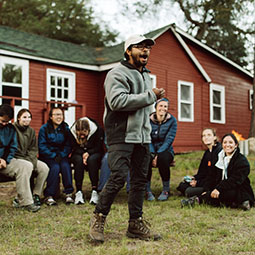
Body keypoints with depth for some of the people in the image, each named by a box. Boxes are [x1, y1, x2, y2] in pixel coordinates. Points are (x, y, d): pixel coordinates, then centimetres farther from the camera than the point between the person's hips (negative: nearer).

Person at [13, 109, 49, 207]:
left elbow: (33, 149, 9)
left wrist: (32, 161, -10)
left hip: (29, 159, 6)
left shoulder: (31, 131, 12)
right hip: (15, 158, -6)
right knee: (28, 166, -33)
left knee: (44, 167, -15)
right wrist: (28, 162, -20)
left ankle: (36, 194, -6)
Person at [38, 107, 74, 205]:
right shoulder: (44, 128, 0)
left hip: (62, 155, 2)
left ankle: (68, 194, -23)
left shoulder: (66, 129, 8)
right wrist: (53, 156, -17)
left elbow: (68, 146, 4)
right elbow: (42, 146, -6)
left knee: (65, 166, -29)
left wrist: (61, 155, -13)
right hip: (47, 156, -2)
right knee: (55, 167, -30)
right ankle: (49, 196, -24)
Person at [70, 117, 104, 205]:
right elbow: (74, 148, -5)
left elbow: (98, 147, -10)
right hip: (78, 154, 1)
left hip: (94, 153, -1)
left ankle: (95, 190, -35)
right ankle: (78, 192, -32)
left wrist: (88, 153, -25)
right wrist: (83, 154, -23)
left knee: (92, 160, -36)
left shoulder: (98, 130, -17)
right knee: (79, 160, -34)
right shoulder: (72, 131, -12)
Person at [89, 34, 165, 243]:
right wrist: (150, 96, -17)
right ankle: (99, 217, 6)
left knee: (140, 180, 8)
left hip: (142, 136, 8)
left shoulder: (146, 76, 22)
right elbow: (117, 101, -24)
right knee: (118, 177, -14)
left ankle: (136, 224, 17)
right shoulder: (117, 74, -7)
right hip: (121, 136, -8)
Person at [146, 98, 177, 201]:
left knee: (163, 158, -36)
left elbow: (169, 140, -11)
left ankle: (166, 190, -16)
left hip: (165, 151, -1)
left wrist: (158, 155, -23)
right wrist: (152, 154, -22)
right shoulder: (149, 120, 0)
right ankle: (147, 190, -17)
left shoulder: (172, 120, -3)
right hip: (151, 150, 1)